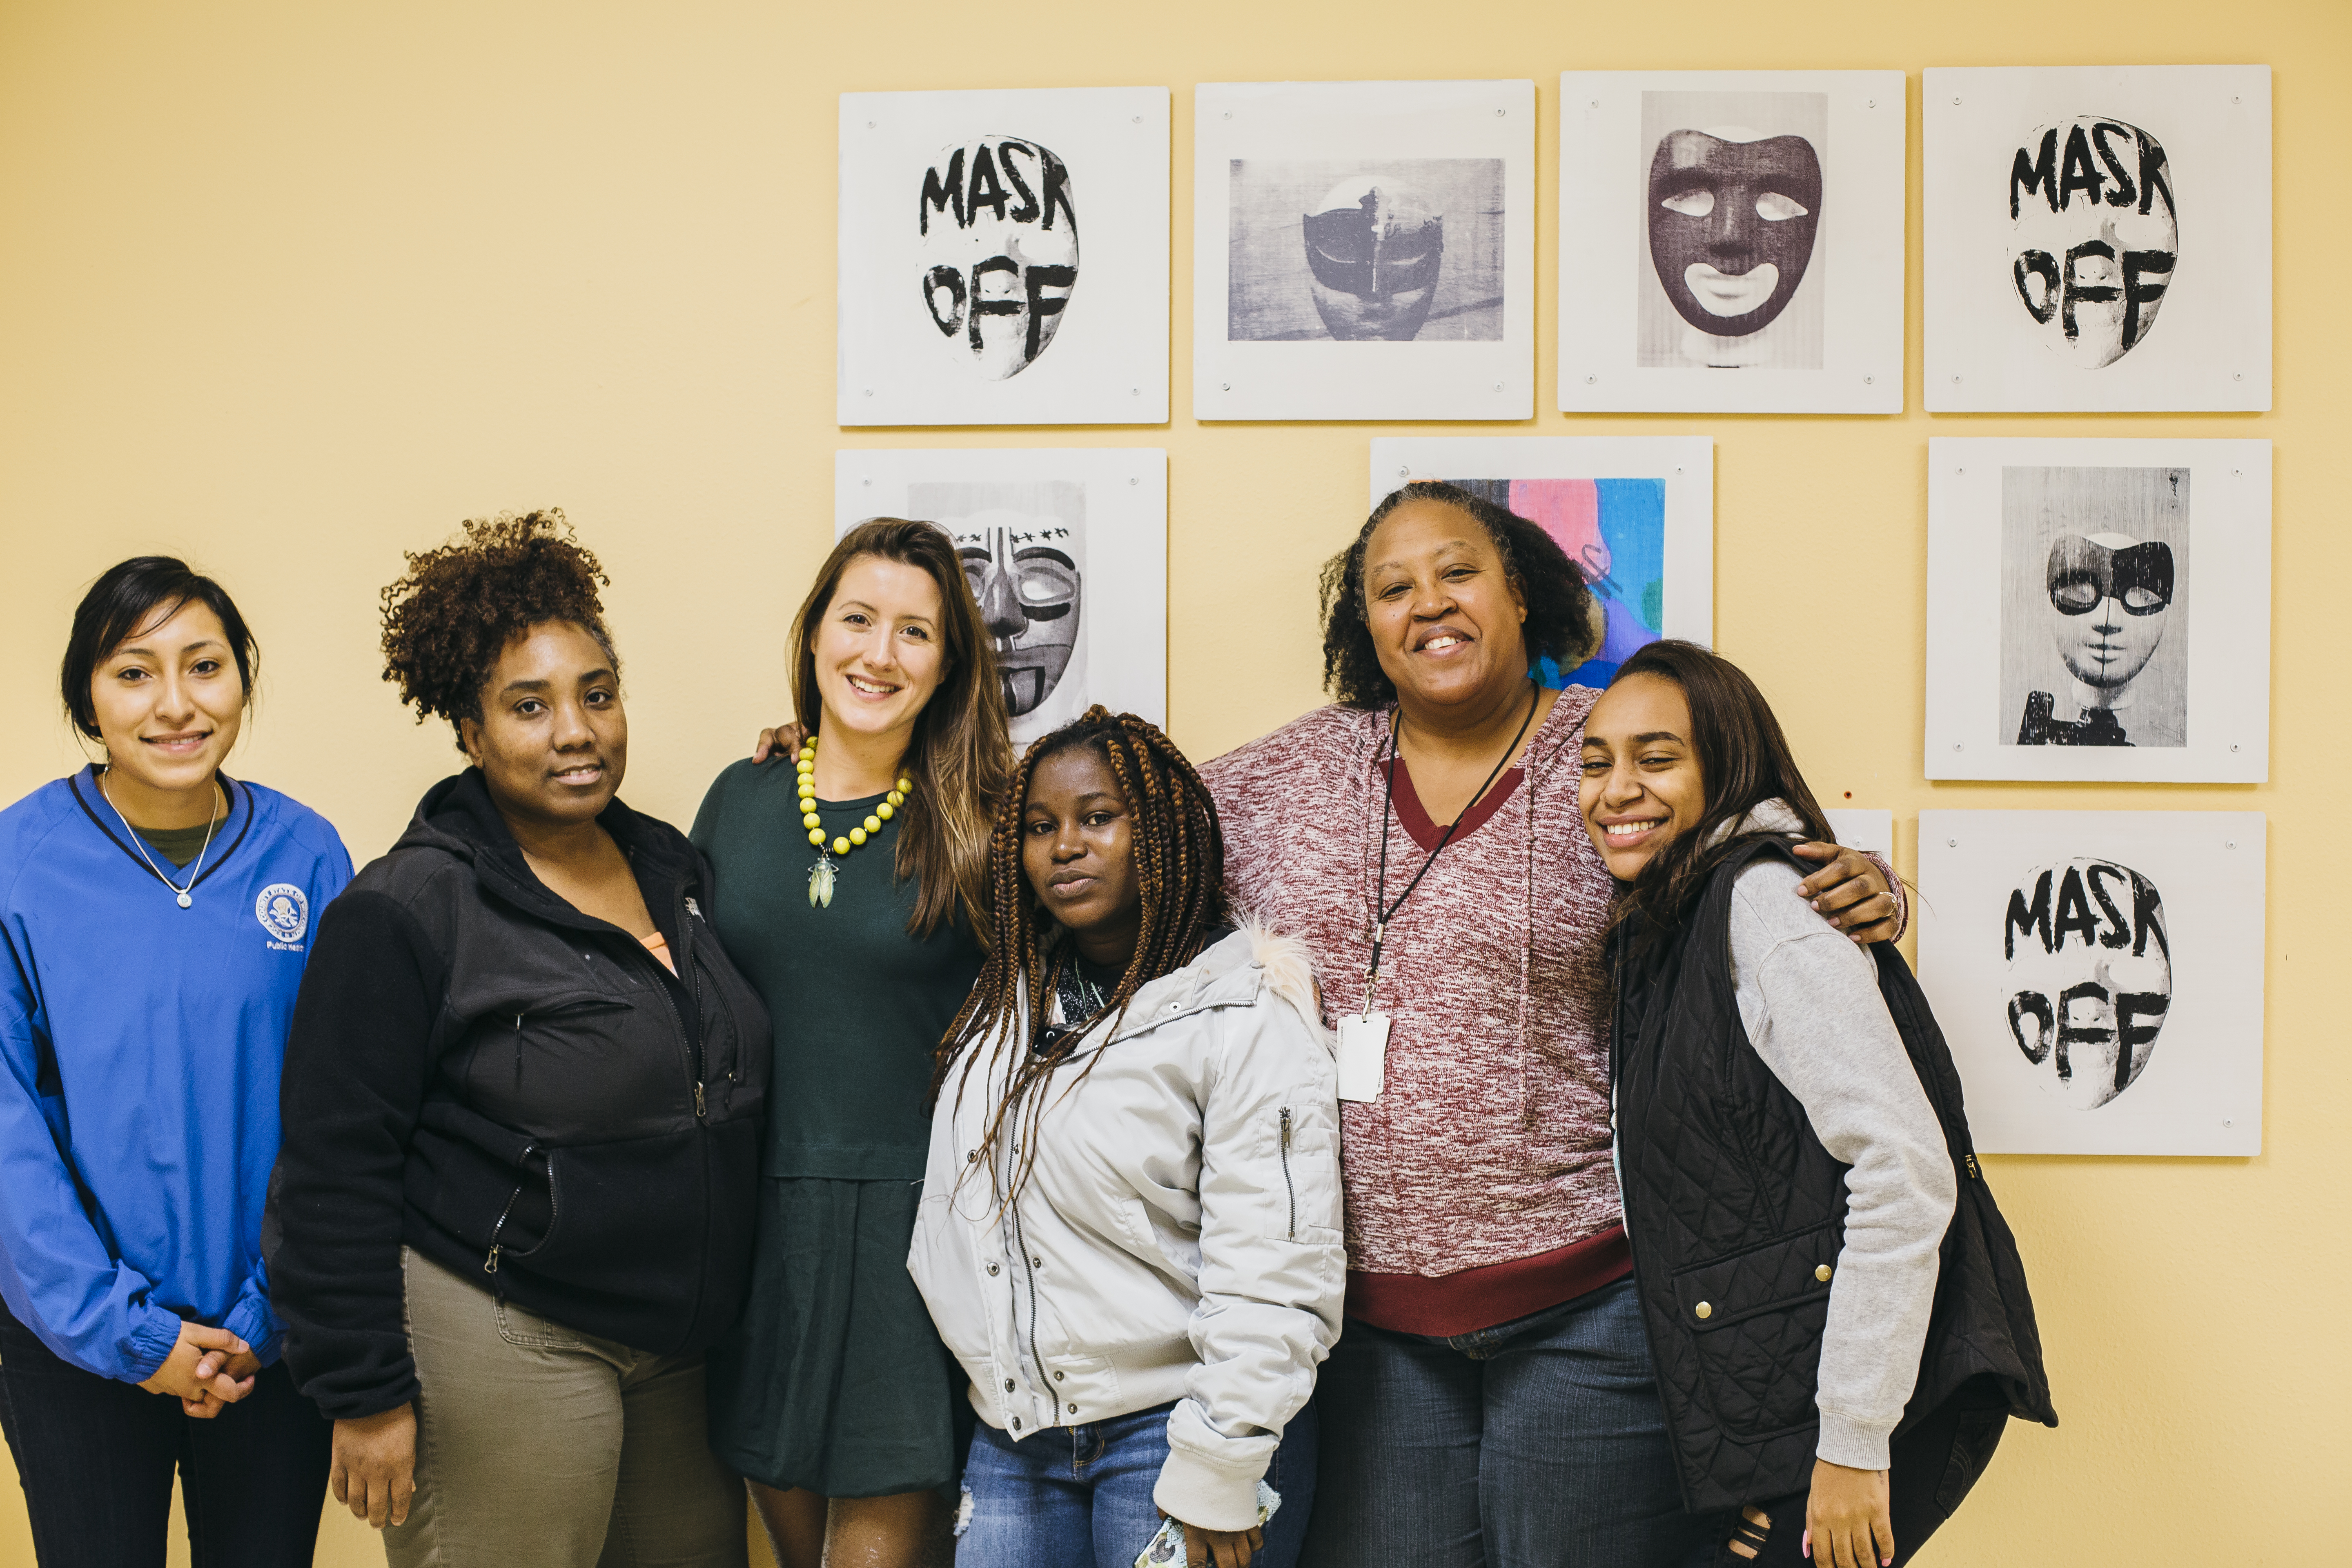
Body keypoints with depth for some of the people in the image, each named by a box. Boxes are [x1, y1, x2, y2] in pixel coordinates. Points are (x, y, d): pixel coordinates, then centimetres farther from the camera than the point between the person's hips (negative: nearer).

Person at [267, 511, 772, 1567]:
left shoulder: (671, 865, 7)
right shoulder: (406, 911, -13)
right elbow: (336, 1172, -13)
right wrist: (366, 1395, -12)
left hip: (685, 1346, 7)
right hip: (506, 1347, -6)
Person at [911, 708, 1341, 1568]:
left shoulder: (1244, 1010, -11)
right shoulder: (1009, 998, 9)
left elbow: (1274, 1270, -15)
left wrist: (1218, 1478, -18)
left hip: (1171, 1426, -5)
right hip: (1013, 1435, 6)